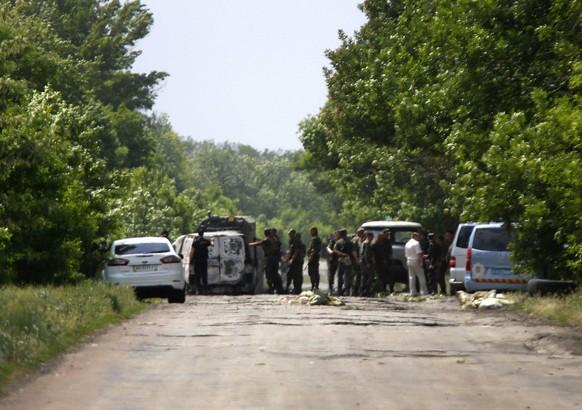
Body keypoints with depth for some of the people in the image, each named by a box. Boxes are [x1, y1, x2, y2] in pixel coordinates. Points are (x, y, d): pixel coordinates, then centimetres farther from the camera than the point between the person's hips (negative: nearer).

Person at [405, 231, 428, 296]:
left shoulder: (407, 244, 12)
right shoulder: (416, 243, -13)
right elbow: (419, 254, -20)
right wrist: (421, 262, -18)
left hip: (409, 261, 7)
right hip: (416, 261, -7)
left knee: (411, 277, 8)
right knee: (421, 276, -1)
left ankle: (413, 292, 5)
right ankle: (424, 291, -2)